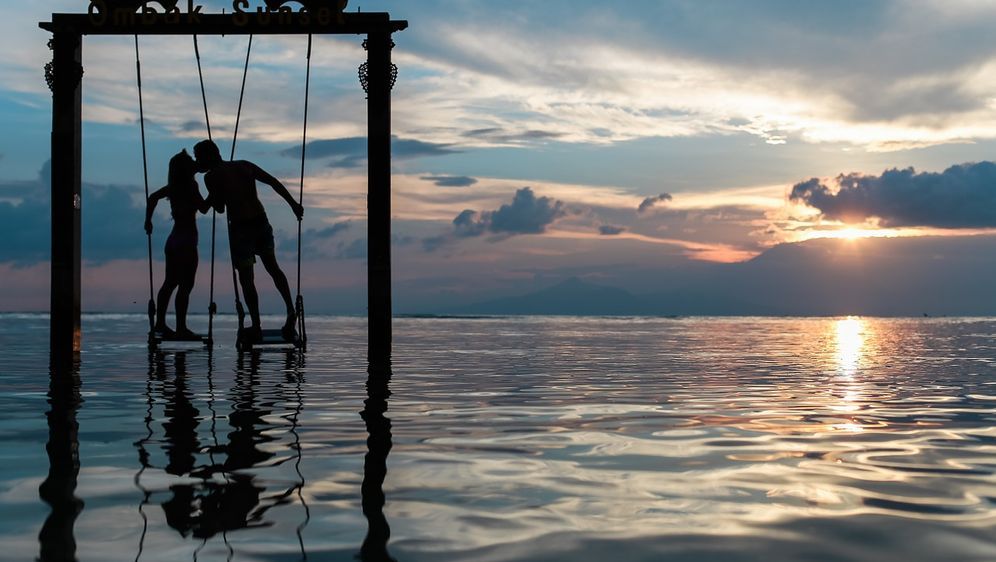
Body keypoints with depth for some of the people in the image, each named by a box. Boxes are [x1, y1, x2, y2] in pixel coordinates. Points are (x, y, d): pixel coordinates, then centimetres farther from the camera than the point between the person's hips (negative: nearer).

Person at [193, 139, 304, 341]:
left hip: (241, 228, -5)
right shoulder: (244, 165, 10)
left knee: (246, 278, 5)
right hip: (262, 223, 5)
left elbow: (220, 208, -3)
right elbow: (273, 182, 5)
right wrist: (293, 203, 7)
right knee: (272, 267, 21)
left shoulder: (212, 176, -5)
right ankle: (291, 311, 7)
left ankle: (256, 327, 5)